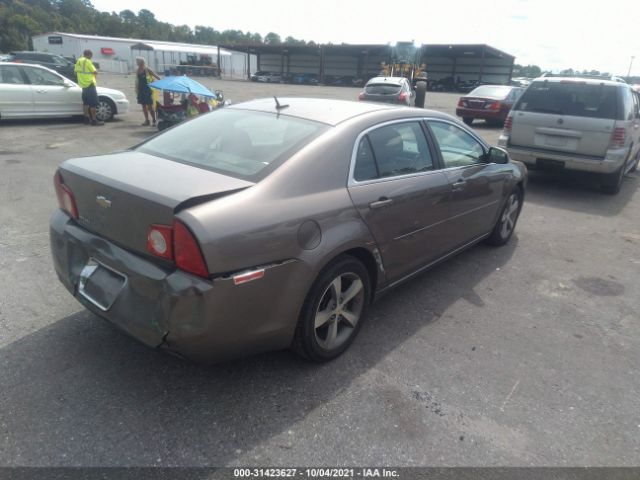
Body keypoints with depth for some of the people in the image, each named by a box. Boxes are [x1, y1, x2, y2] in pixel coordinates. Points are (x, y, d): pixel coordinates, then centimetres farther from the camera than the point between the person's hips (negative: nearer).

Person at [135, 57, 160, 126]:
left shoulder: (147, 70, -7)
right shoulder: (137, 71, 10)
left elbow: (156, 77, -6)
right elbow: (137, 81, 16)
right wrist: (136, 90, 13)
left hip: (147, 90, -6)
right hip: (141, 90, 6)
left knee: (149, 106, -8)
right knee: (143, 106, 8)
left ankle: (154, 120, 1)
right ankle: (146, 120, 14)